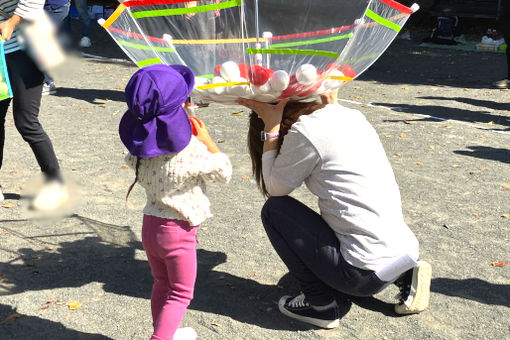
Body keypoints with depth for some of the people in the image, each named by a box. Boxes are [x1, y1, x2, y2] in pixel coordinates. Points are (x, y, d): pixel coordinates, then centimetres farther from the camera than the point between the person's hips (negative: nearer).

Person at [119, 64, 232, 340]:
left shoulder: (139, 145, -10)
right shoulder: (192, 150, -25)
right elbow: (224, 173, -10)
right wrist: (207, 140, -2)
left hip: (150, 225, 6)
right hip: (178, 233, -6)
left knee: (161, 285, 26)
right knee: (180, 294, 12)